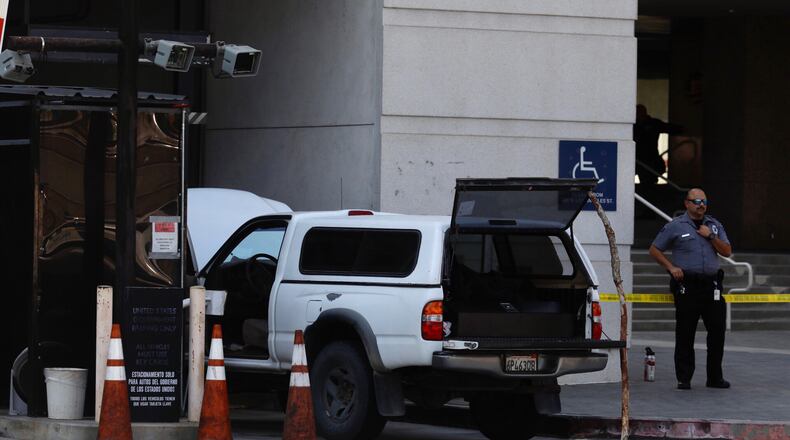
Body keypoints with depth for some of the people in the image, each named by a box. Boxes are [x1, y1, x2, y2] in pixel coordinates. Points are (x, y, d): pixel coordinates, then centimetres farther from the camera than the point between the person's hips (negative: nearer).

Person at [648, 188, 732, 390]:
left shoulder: (714, 225, 14)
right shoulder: (675, 227, 3)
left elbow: (727, 252, 9)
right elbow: (654, 250, 6)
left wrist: (711, 236, -4)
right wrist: (671, 267, -6)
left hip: (711, 285, 4)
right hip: (686, 286, -3)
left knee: (717, 332, 3)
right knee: (685, 335, -1)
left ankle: (715, 377, 13)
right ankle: (684, 379, 4)